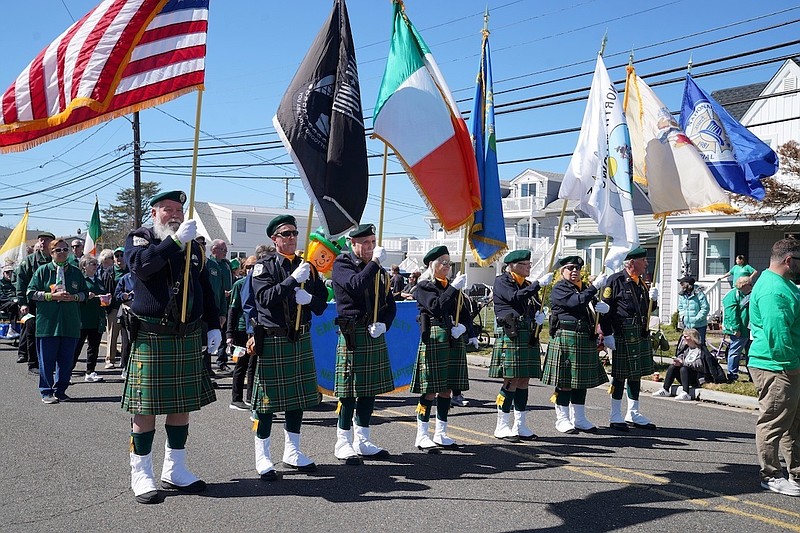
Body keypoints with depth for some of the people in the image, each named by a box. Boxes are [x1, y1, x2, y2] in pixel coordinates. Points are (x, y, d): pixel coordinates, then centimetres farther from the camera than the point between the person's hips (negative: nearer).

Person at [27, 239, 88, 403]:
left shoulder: (76, 272, 12)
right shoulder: (43, 270, 3)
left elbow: (85, 293, 15)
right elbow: (31, 293, -1)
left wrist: (73, 297, -6)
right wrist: (52, 296, -12)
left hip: (70, 324, 3)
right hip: (47, 322, -3)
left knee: (66, 360, 6)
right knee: (47, 360, 1)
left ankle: (60, 390, 17)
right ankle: (46, 392, 11)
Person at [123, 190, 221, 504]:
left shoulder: (193, 246, 16)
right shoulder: (138, 239, 2)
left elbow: (205, 289, 18)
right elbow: (141, 264, -22)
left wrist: (213, 325, 9)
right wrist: (176, 239, -29)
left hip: (188, 337, 5)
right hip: (150, 337, -5)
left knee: (183, 404, 9)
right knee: (146, 407, -2)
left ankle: (174, 470, 22)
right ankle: (141, 475, 10)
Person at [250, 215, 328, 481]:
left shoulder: (307, 267, 12)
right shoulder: (263, 267, -3)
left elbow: (322, 302, 11)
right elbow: (265, 298, -18)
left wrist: (310, 299, -11)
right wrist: (293, 280, -22)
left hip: (301, 339, 6)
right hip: (272, 341, -5)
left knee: (299, 395, 11)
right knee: (268, 399, -1)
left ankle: (292, 451, 25)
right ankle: (262, 457, 11)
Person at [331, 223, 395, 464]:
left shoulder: (378, 270, 17)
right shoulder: (342, 264, -2)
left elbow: (390, 304, 16)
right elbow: (356, 285, -22)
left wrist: (384, 324, -2)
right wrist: (374, 261, -16)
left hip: (375, 336, 7)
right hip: (352, 334, -7)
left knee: (371, 389, 10)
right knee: (349, 391, -4)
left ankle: (363, 441, 21)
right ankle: (344, 444, 7)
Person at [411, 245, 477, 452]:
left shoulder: (453, 287, 17)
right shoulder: (424, 286, -2)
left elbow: (465, 313, 14)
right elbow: (436, 308, -18)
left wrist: (464, 328, -5)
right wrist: (454, 288, -20)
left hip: (455, 342, 7)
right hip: (434, 340, -7)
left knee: (447, 389, 9)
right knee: (430, 389, -5)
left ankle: (441, 434, 18)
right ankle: (422, 436, 2)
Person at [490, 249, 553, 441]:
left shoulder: (528, 285, 20)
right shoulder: (501, 282, -3)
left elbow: (536, 307, 26)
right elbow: (515, 298, -20)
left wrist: (540, 316, 2)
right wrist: (539, 283, -22)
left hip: (529, 338, 7)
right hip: (510, 337, -7)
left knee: (524, 381, 8)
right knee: (511, 381, -7)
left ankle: (520, 425, 15)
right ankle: (502, 426, 2)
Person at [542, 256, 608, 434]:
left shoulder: (585, 288, 19)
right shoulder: (559, 288, -6)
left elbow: (593, 308, 17)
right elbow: (575, 302, -22)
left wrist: (604, 307, -6)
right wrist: (595, 286, -20)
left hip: (586, 340, 8)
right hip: (565, 338, -8)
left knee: (582, 379, 11)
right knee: (564, 380, -3)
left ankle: (579, 419, 20)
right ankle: (562, 419, 7)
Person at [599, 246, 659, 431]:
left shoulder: (641, 282, 16)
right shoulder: (615, 280, -9)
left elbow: (647, 310, 22)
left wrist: (652, 299, 1)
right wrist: (607, 335, -16)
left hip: (641, 334, 8)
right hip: (623, 335, -8)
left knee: (636, 374, 13)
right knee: (620, 375, -1)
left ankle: (633, 414, 24)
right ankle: (616, 417, 8)